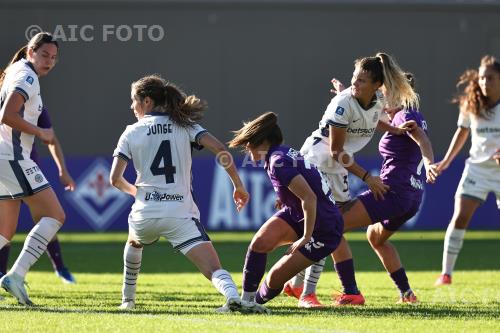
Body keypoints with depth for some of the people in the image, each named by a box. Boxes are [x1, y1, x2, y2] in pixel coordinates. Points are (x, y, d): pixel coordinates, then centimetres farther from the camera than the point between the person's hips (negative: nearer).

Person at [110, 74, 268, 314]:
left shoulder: (131, 133, 6)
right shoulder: (184, 125, 7)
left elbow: (115, 179, 1)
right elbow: (219, 150, -6)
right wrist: (238, 185, 3)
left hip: (145, 213, 1)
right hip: (180, 214, -1)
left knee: (134, 242, 37)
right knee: (214, 269, -12)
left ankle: (128, 299, 43)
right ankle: (233, 296, -42)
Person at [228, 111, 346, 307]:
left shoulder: (278, 161, -24)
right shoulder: (284, 153, 5)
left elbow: (309, 198, -30)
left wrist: (306, 238, -22)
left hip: (323, 230, -8)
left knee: (275, 278, -8)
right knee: (260, 242, -16)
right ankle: (246, 299, -8)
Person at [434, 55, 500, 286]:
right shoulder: (470, 106, -2)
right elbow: (462, 132, 15)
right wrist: (447, 161, 16)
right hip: (477, 167, 2)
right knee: (460, 217, -10)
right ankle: (446, 272, -4)